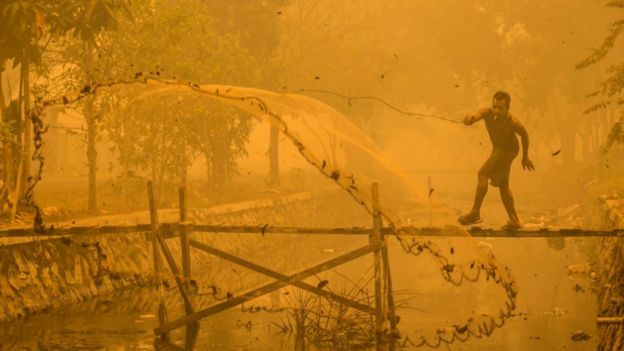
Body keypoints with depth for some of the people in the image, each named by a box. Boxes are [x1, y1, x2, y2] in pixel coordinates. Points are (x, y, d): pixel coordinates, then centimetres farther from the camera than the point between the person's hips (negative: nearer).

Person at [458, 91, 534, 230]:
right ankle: (514, 220, 25)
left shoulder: (513, 123, -32)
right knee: (503, 185, 15)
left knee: (482, 174, -18)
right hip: (497, 147, 6)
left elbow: (524, 135, -12)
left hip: (508, 150, -6)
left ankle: (475, 213, -15)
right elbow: (476, 116, -42)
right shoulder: (487, 113, -24)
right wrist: (469, 120, -69)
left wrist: (525, 157, 0)